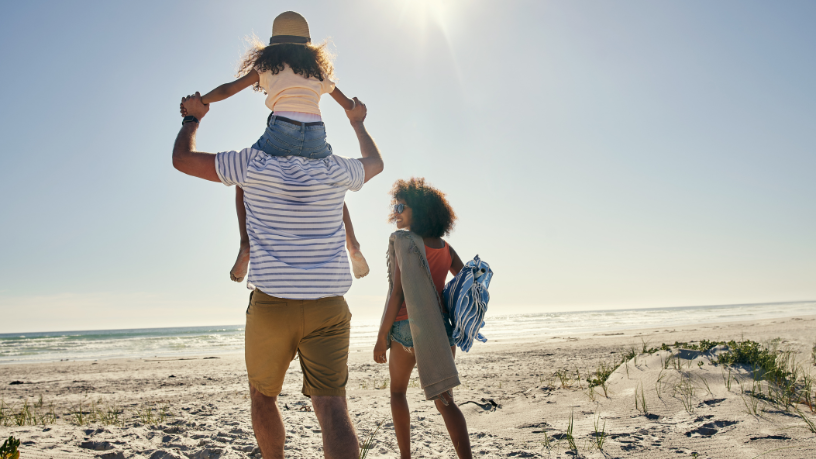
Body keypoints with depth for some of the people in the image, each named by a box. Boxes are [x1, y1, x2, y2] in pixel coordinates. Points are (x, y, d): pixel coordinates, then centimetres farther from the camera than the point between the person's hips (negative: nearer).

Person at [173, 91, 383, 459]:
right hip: (328, 308, 1)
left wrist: (193, 117, 27)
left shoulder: (253, 164, 0)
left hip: (270, 305, -1)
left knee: (263, 396, 22)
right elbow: (375, 163, 29)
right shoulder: (334, 171, 6)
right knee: (331, 406, -5)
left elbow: (182, 158, 9)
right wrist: (357, 122, 45)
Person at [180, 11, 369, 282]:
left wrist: (197, 102, 24)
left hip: (281, 132, -2)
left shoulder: (267, 65, 18)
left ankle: (246, 245, 1)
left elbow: (227, 89, 12)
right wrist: (356, 109, 54)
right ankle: (352, 245, 7)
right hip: (315, 135, 3)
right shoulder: (317, 70, 25)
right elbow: (349, 106, 32)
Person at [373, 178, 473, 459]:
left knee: (398, 391, 19)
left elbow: (398, 293, -13)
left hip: (408, 325, -4)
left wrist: (382, 335, -10)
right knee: (444, 401, 7)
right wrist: (455, 323, 21)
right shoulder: (445, 247, 10)